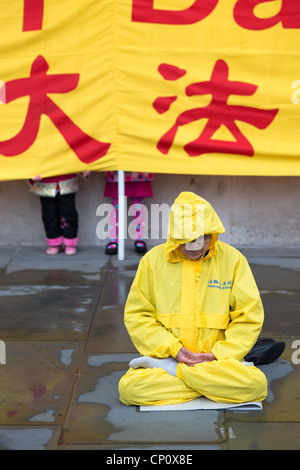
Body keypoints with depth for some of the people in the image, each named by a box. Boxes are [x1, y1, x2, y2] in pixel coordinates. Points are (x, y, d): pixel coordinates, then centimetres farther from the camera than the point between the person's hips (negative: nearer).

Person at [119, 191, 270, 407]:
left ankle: (169, 370, -15)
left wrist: (218, 354, -9)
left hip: (219, 358, 1)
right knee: (129, 387, -29)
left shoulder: (233, 259, 2)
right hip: (166, 354, -1)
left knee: (256, 383, -31)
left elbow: (249, 316, 2)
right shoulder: (153, 260, 2)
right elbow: (137, 316, 3)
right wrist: (173, 349, -10)